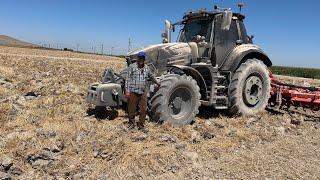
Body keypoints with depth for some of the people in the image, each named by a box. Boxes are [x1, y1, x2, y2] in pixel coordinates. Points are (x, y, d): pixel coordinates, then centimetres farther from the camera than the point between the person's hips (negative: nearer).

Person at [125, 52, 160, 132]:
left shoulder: (147, 68, 10)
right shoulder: (132, 67, -3)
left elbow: (151, 76, 28)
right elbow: (128, 79, -7)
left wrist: (157, 83, 39)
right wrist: (127, 91, -13)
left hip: (143, 92, 4)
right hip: (133, 92, -3)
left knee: (143, 110, 4)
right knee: (131, 109, 7)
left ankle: (141, 125, 19)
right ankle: (131, 123, 27)